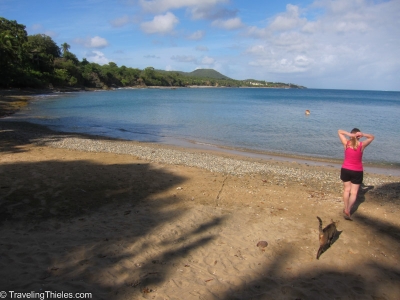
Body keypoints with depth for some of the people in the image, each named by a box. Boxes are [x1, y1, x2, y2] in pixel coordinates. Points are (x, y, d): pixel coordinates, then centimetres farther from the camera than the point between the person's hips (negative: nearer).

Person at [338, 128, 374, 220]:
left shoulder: (346, 143, -10)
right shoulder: (362, 145, -11)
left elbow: (339, 131, 3)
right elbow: (372, 137, 7)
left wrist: (349, 134, -14)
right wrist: (363, 134, -12)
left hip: (345, 170, 1)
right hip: (357, 172, -1)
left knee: (346, 190, 16)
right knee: (354, 193, 5)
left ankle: (346, 209, 21)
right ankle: (348, 211, -5)